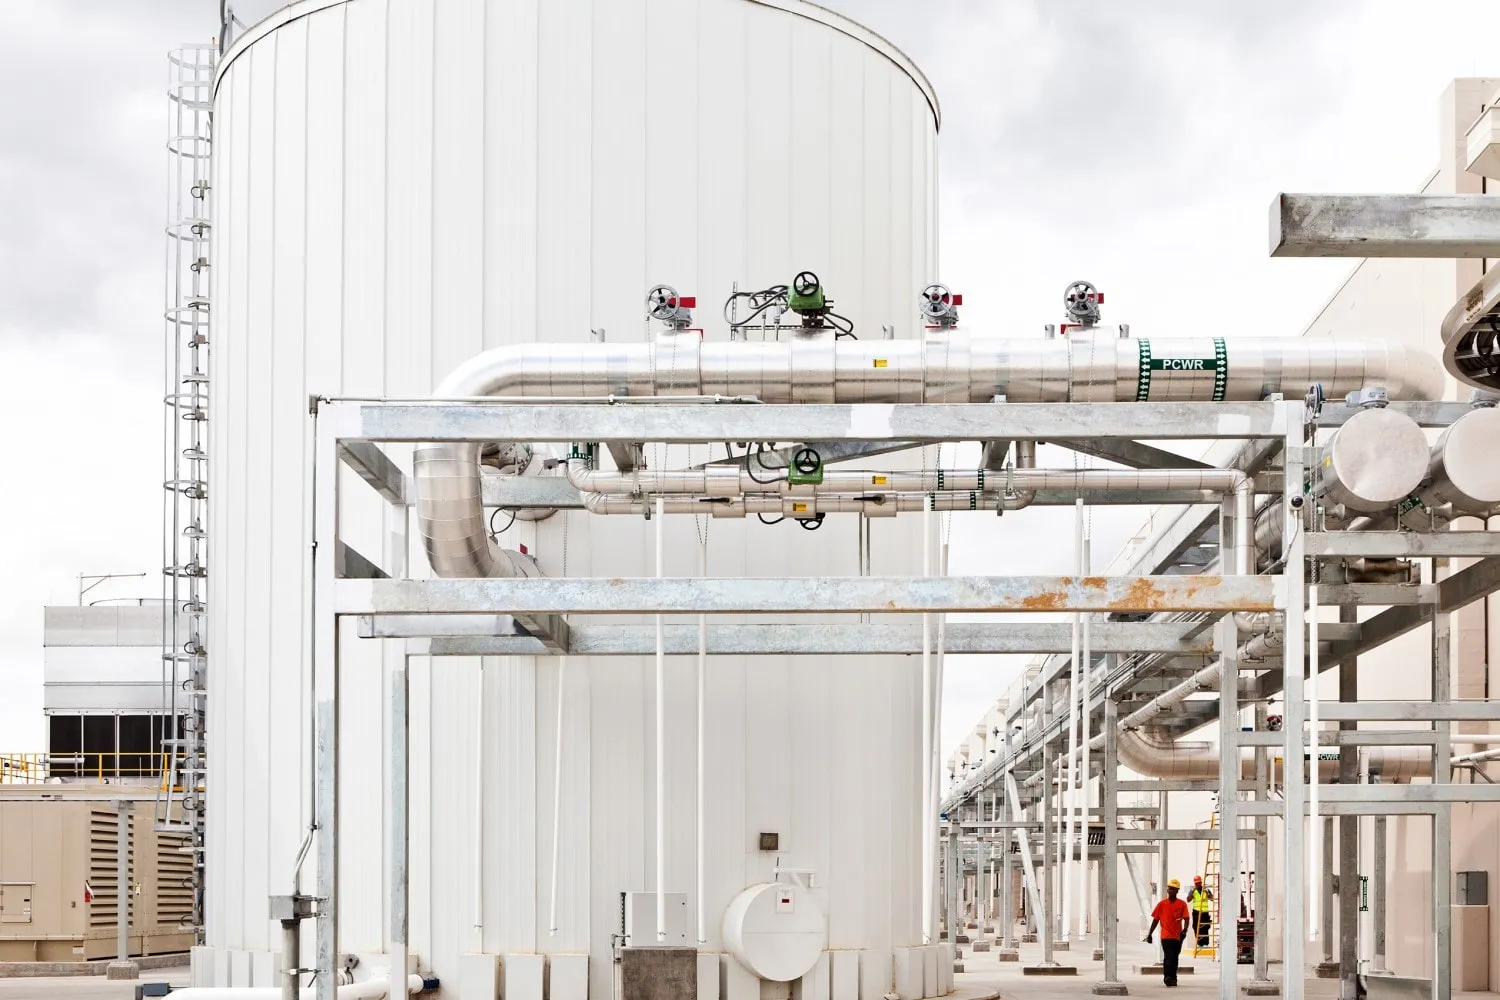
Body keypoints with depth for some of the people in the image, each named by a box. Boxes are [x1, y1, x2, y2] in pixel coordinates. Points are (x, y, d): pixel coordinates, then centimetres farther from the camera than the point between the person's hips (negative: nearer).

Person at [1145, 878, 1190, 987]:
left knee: (1175, 958, 14)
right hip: (1166, 936, -2)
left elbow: (1186, 919, -6)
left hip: (1178, 936, 2)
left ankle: (1172, 978, 26)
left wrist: (1184, 930, -25)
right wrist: (1149, 934, 7)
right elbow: (1155, 920, 7)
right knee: (1169, 957, -16)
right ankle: (1168, 977, -21)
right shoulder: (1162, 904, 2)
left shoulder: (1182, 904, 1)